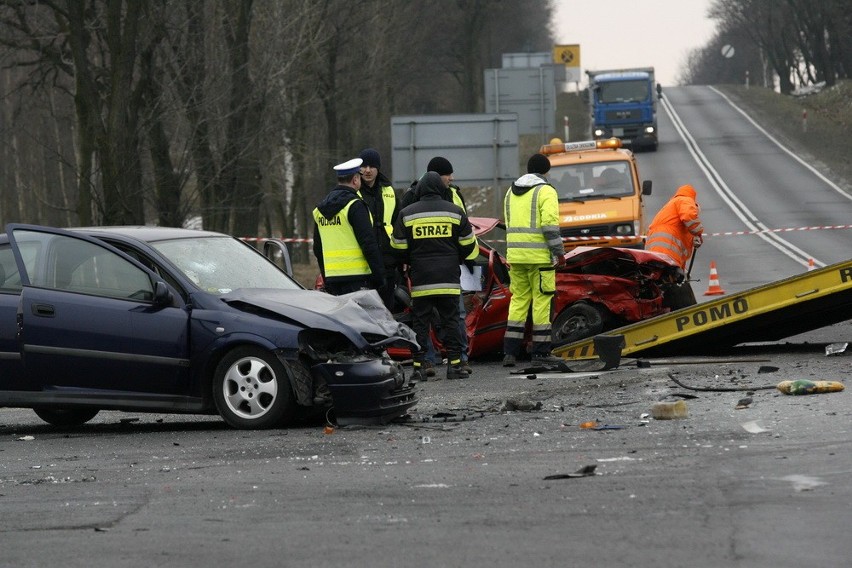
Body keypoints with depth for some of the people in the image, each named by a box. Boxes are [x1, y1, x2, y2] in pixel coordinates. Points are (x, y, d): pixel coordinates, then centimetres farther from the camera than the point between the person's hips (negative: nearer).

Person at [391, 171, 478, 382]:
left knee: (420, 323, 3)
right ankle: (454, 363, 3)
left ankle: (418, 366, -1)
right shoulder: (455, 212, 2)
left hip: (420, 279, 0)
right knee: (450, 320, 6)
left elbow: (398, 247, 3)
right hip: (449, 278, 0)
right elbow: (468, 246, 7)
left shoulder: (407, 214, 1)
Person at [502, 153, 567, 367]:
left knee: (518, 300, 10)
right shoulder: (545, 191, -6)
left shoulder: (511, 192, 16)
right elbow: (550, 224, -15)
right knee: (542, 301, -1)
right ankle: (540, 352, -1)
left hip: (515, 254, 6)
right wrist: (559, 252, -11)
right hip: (539, 254, -6)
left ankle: (510, 351, 4)